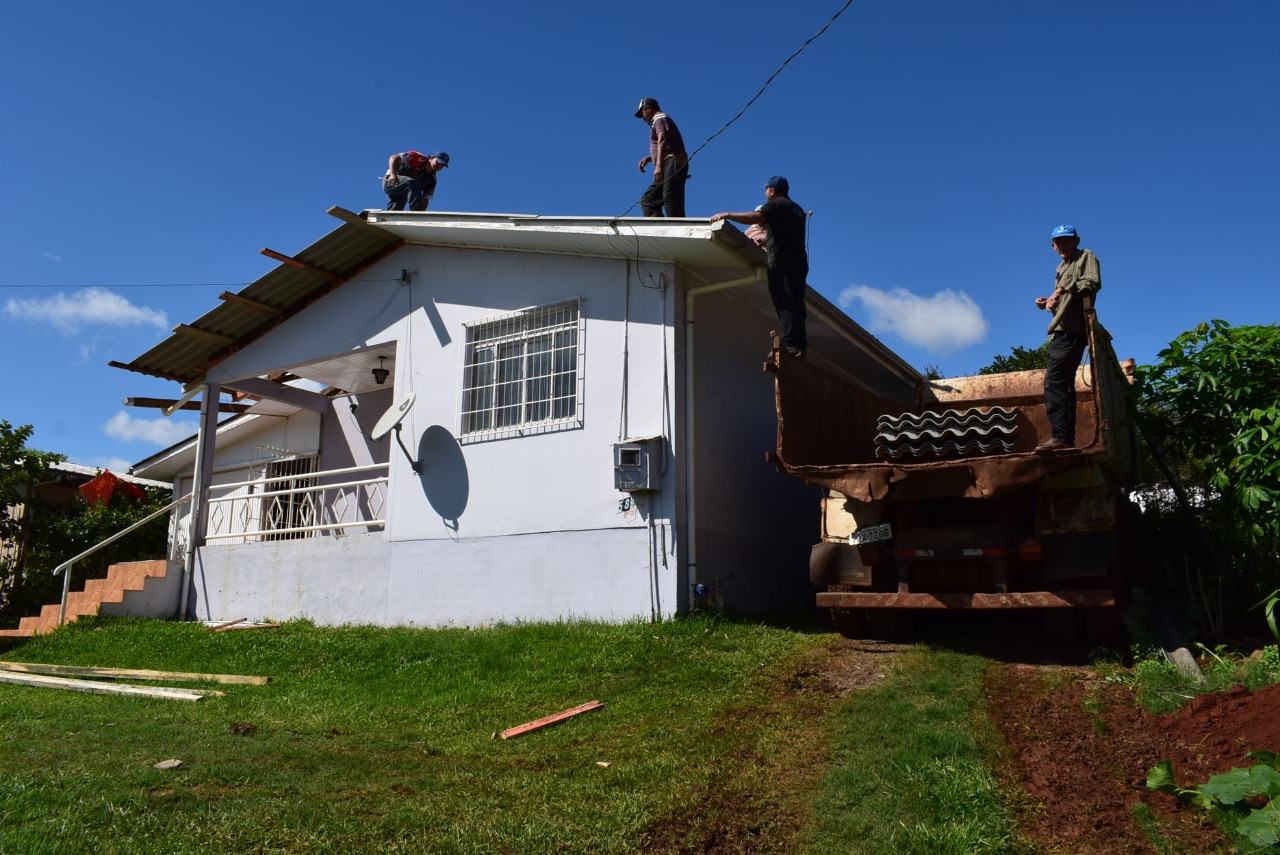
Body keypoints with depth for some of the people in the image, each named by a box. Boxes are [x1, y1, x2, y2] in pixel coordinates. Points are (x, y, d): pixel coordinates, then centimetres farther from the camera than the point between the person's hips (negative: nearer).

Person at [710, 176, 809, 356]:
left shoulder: (776, 204, -2)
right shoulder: (797, 209, 27)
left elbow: (755, 217, -18)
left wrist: (727, 215, -12)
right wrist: (766, 239, 44)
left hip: (782, 261, -9)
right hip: (799, 261, 9)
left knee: (784, 303, -14)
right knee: (796, 304, 8)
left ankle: (790, 343, -22)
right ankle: (800, 344, 5)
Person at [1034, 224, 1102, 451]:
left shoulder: (1086, 257, 3)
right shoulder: (1063, 267, 27)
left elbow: (1094, 283, -15)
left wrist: (1066, 289, -28)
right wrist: (1049, 303, 9)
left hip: (1071, 331, -10)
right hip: (1062, 332, 10)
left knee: (1054, 382, -19)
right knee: (1062, 385, 9)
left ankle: (1061, 436, -23)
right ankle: (1066, 438, 11)